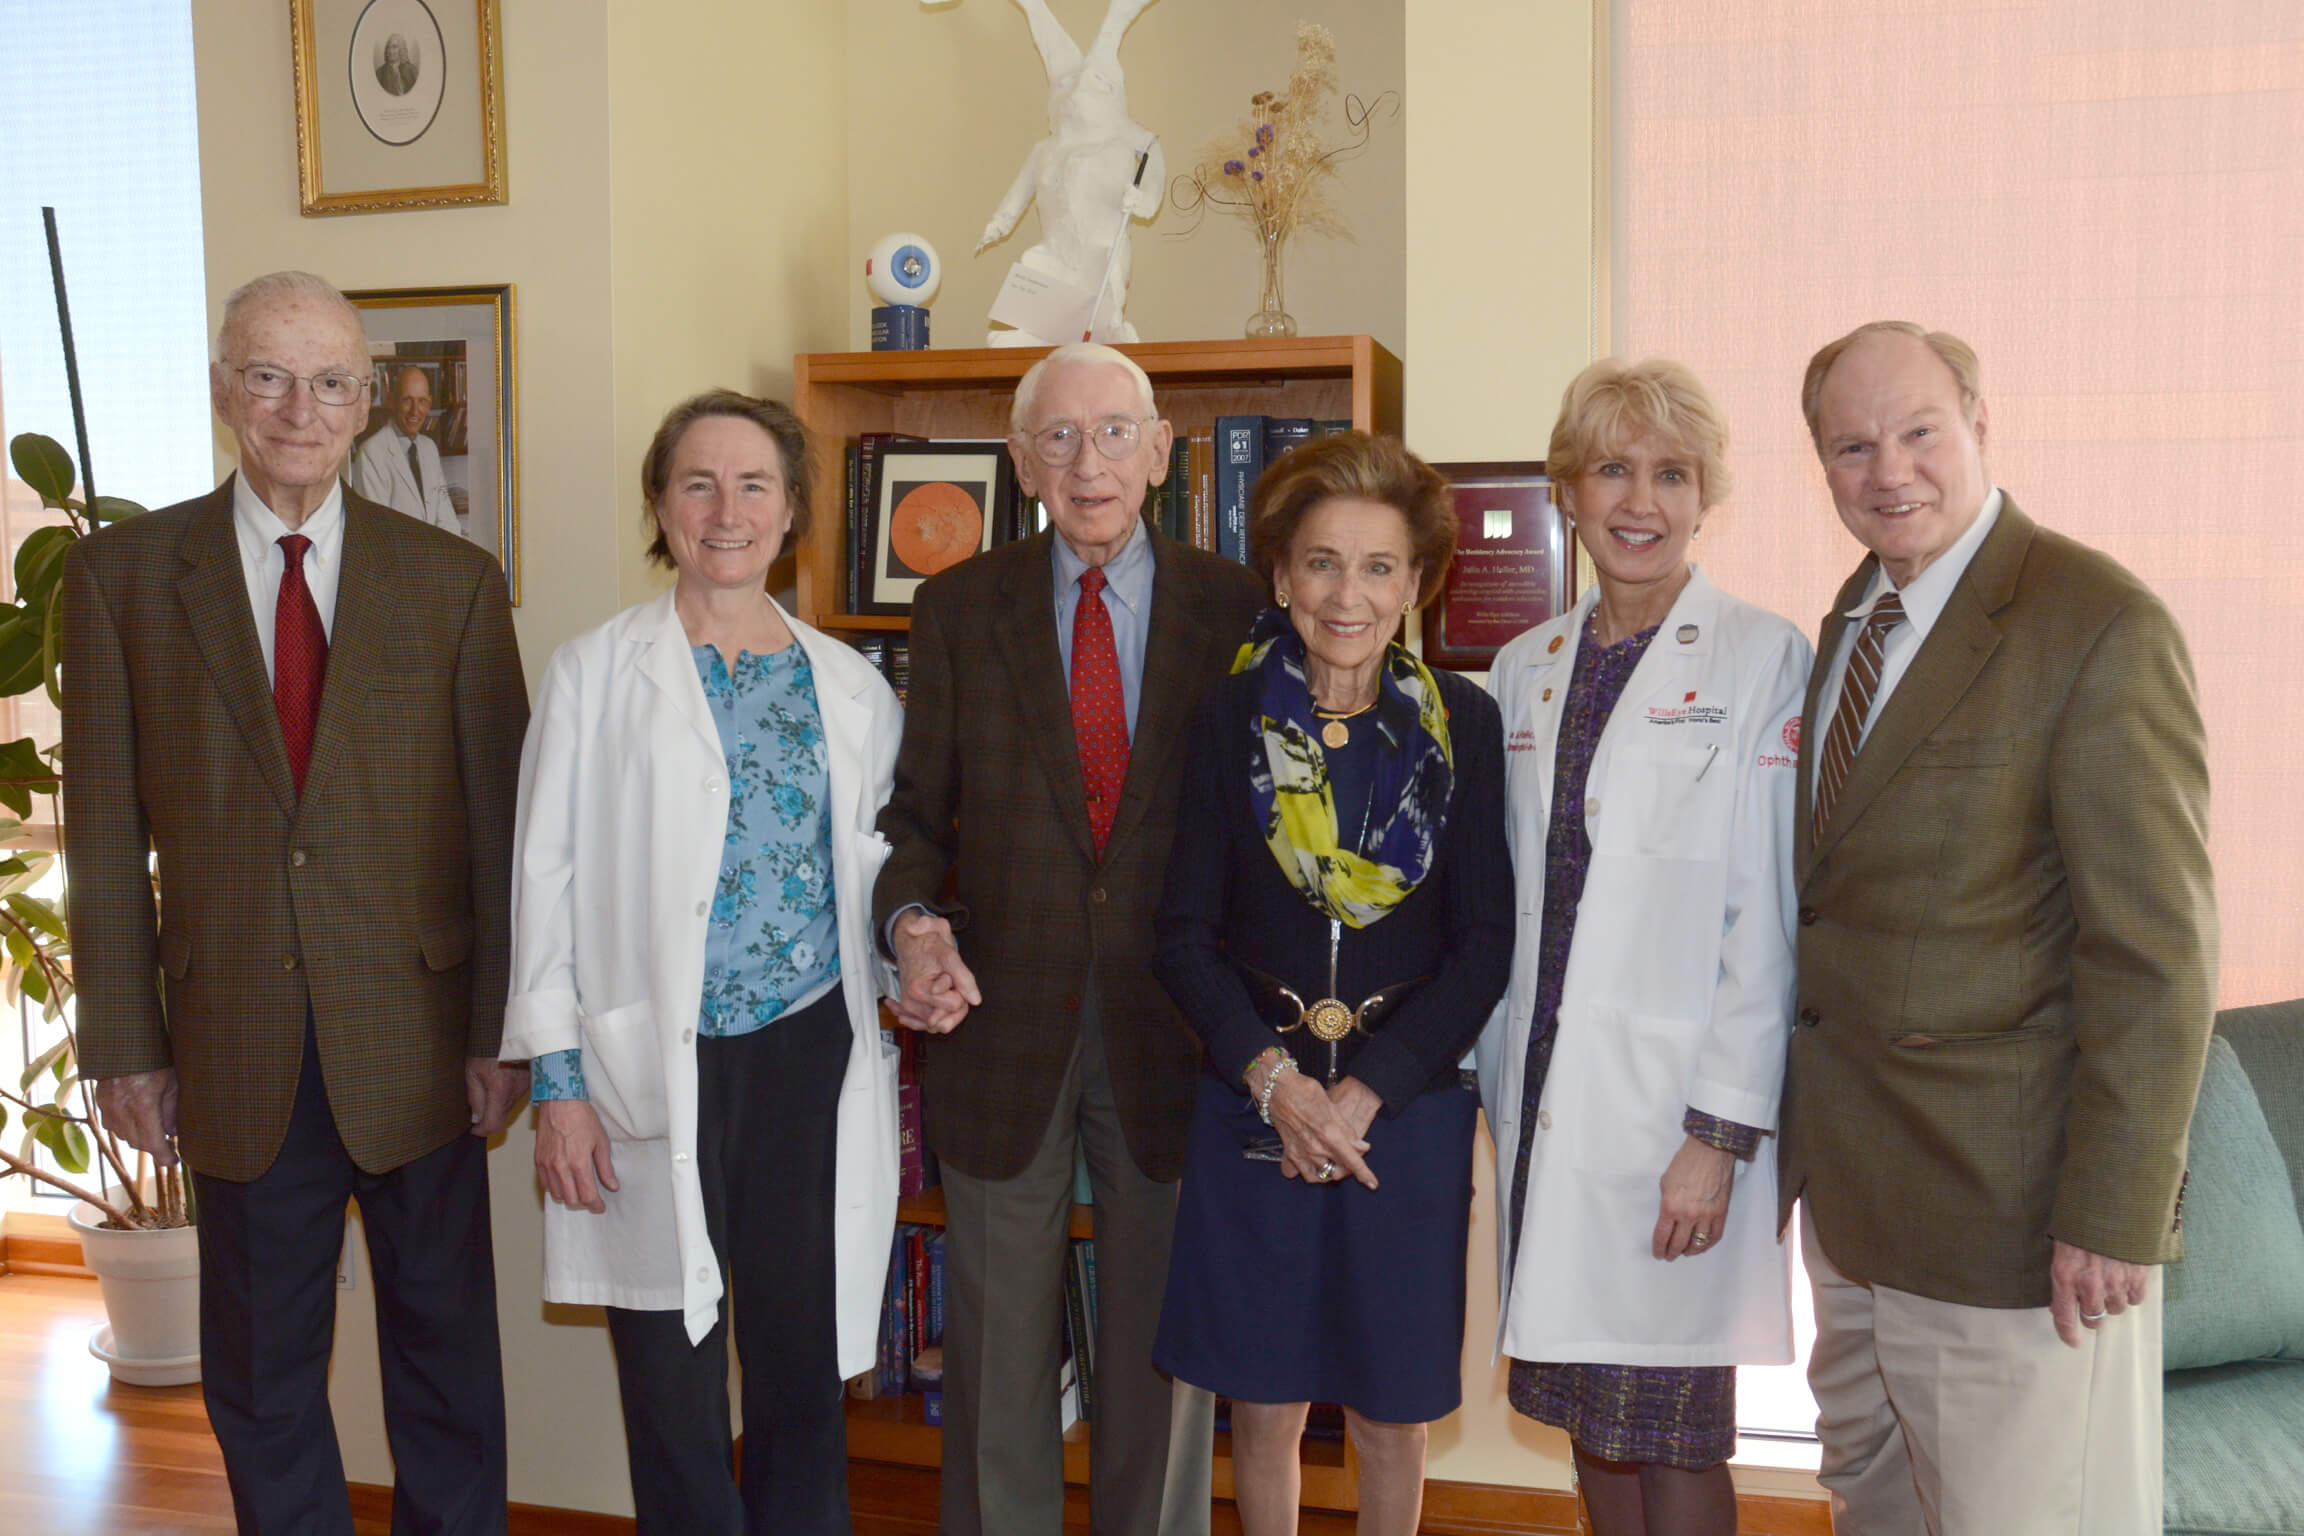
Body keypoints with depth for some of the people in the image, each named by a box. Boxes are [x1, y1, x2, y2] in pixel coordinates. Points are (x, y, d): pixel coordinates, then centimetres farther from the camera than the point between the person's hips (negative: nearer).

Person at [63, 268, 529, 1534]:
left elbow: (499, 819, 0)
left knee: (444, 1353, 13)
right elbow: (104, 830, 1)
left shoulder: (453, 582, 0)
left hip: (418, 1038, 0)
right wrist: (124, 1045, -1)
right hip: (236, 1045, 0)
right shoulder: (121, 574, 1)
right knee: (258, 1374, 14)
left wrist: (502, 1030, -3)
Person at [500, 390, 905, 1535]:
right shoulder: (596, 671, 1)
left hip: (812, 1055, 2)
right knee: (671, 1380, 5)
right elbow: (546, 878, 0)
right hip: (656, 1064, -2)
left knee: (803, 1367, 9)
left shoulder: (849, 687, 8)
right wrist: (556, 1082, -5)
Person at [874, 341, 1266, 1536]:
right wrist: (911, 921, -15)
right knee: (997, 1350, 14)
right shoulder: (957, 609, 2)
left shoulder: (1235, 608, 0)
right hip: (1003, 1024, 1)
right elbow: (916, 809, 5)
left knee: (1164, 1345, 13)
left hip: (1172, 1032, 0)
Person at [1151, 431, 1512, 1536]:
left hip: (1408, 1111, 0)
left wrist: (1365, 1092, -12)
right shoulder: (1231, 719, -1)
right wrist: (1273, 1078, -13)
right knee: (1264, 1404, 10)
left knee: (1390, 1413, 11)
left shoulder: (1462, 723, -2)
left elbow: (1482, 946, -3)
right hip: (1253, 1106, 0)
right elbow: (1185, 935, 0)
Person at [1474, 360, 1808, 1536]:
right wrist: (1495, 1083, 9)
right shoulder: (1526, 669, 10)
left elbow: (1766, 917, -11)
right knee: (1587, 1411, 15)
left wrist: (1721, 1134, -15)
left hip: (1671, 1108, -5)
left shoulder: (1764, 661, -6)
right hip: (1544, 1099, 5)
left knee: (1669, 1428, 2)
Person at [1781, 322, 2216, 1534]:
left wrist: (2115, 1216, -18)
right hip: (1851, 1194, 8)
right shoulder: (1854, 614, 9)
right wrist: (1798, 1134, 10)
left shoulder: (2103, 627, -15)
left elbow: (2154, 948, -18)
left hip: (2008, 1204, -7)